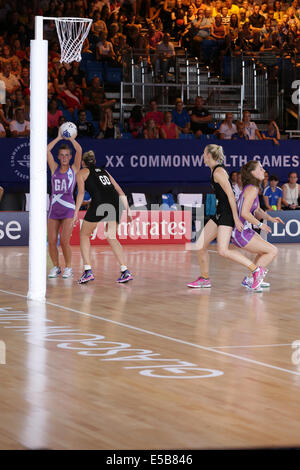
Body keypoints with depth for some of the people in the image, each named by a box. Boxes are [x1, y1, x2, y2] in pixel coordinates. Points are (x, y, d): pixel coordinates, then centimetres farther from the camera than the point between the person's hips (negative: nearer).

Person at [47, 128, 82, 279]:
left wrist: (70, 137, -1)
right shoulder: (54, 168, 10)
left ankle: (68, 268, 5)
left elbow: (79, 150, -8)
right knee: (51, 241, -2)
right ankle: (56, 267, 16)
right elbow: (46, 151, -1)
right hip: (54, 208, 3)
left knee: (64, 241, -12)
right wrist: (59, 138, 3)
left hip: (69, 209, -3)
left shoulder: (74, 169, 5)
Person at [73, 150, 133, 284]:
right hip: (116, 201, 5)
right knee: (111, 237, 19)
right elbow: (120, 192, 27)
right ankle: (125, 272, 6)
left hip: (99, 201, -5)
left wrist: (76, 213, -1)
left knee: (84, 234, 14)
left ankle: (88, 271, 2)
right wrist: (128, 211, 28)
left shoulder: (82, 172, 18)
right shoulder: (104, 171, 32)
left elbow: (81, 192, 2)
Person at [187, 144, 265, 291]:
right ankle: (204, 279, 18)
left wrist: (236, 218, -22)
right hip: (220, 213, 10)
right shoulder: (215, 171, 15)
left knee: (223, 250, -17)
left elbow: (230, 195, -19)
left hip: (227, 213, -10)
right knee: (200, 245, 7)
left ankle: (256, 270, -13)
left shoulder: (218, 172, -15)